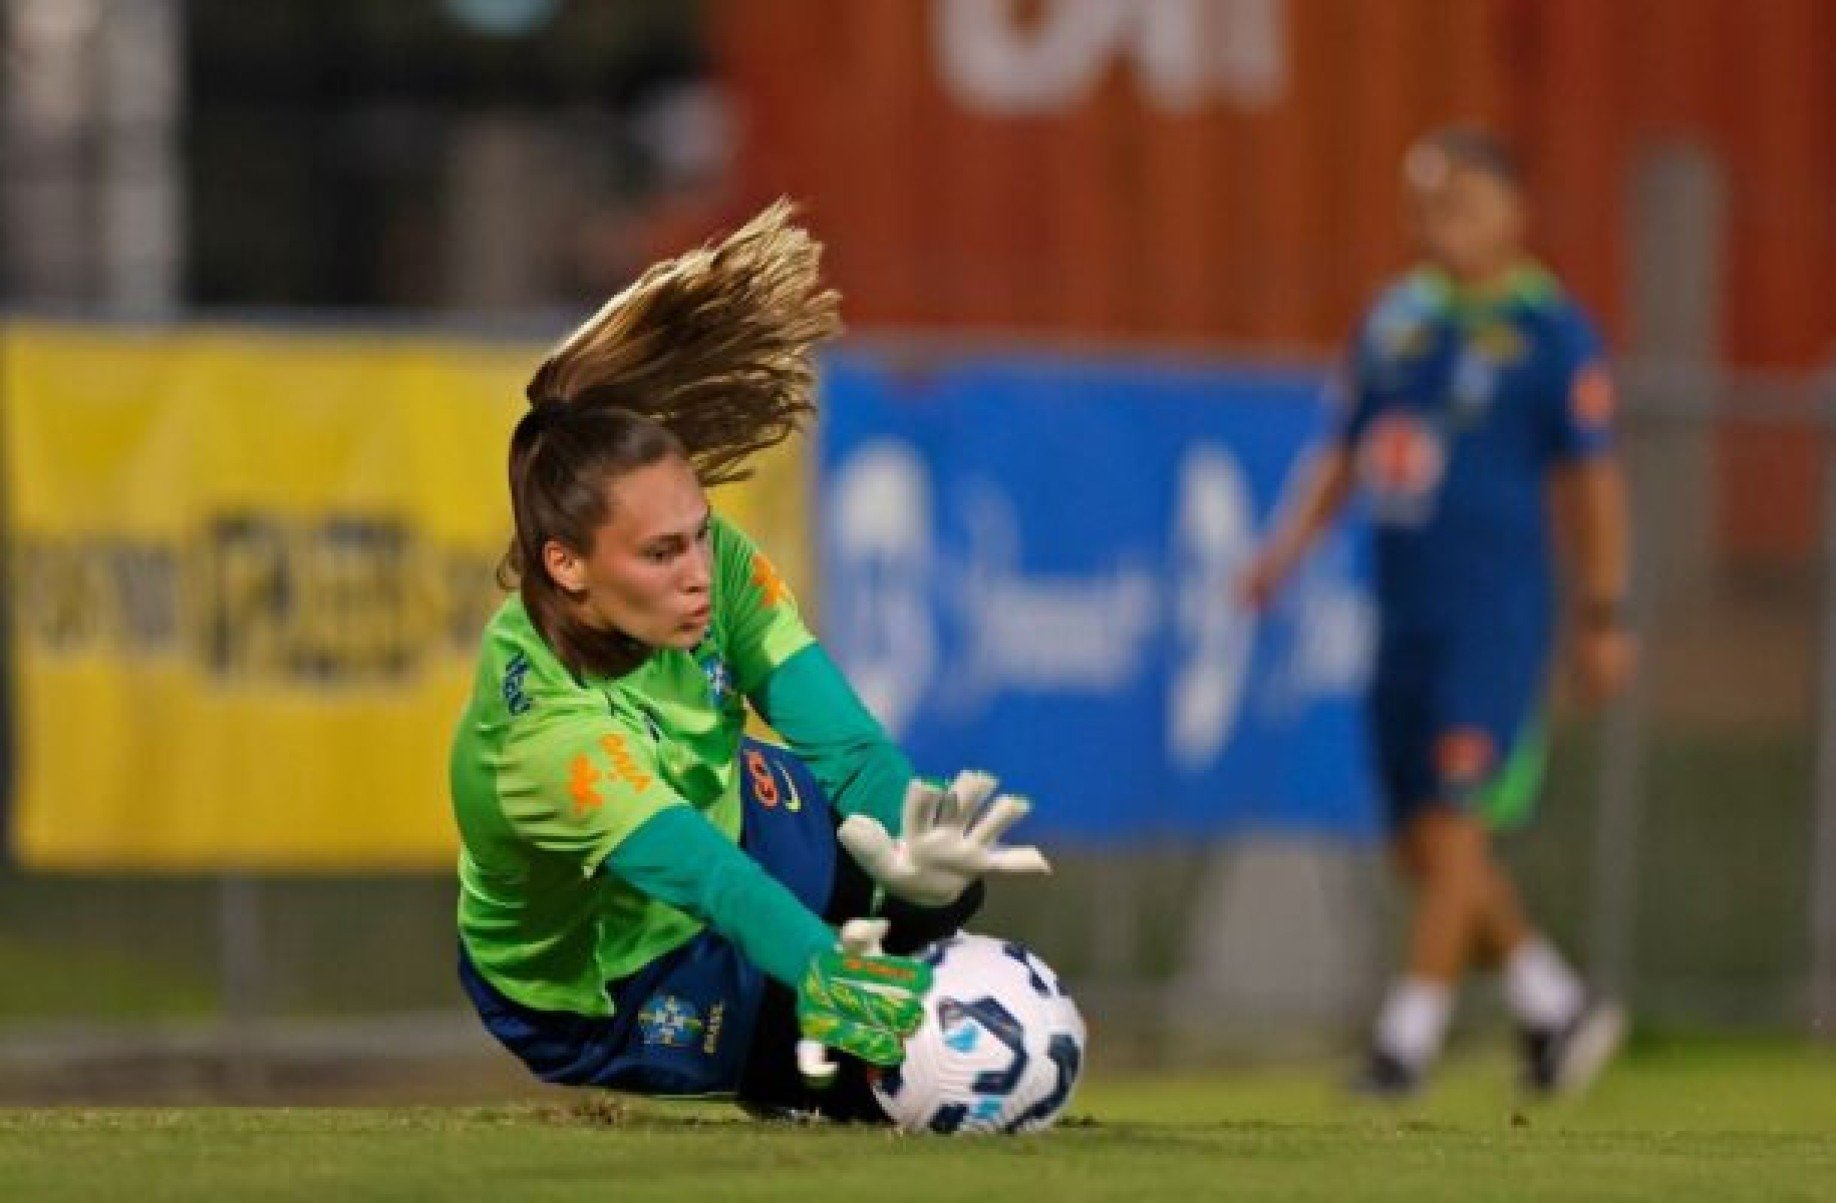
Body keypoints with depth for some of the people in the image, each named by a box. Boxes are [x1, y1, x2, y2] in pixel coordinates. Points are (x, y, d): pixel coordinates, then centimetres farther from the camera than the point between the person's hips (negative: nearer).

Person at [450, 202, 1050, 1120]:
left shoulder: (714, 564, -22)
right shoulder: (540, 726, -39)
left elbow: (842, 735, -26)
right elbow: (701, 874, -50)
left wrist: (918, 856, -48)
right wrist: (827, 975, -69)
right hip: (596, 1002, -5)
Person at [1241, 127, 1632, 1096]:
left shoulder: (1550, 329, -3)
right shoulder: (1396, 318, 13)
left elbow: (1593, 481, -3)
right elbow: (1342, 454, 18)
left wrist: (1603, 614, -6)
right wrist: (1287, 546, 4)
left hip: (1497, 611, -7)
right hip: (1405, 609, 7)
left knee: (1453, 822, -12)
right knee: (1420, 843, 7)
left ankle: (1409, 1037, -11)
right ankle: (1558, 1008, 22)